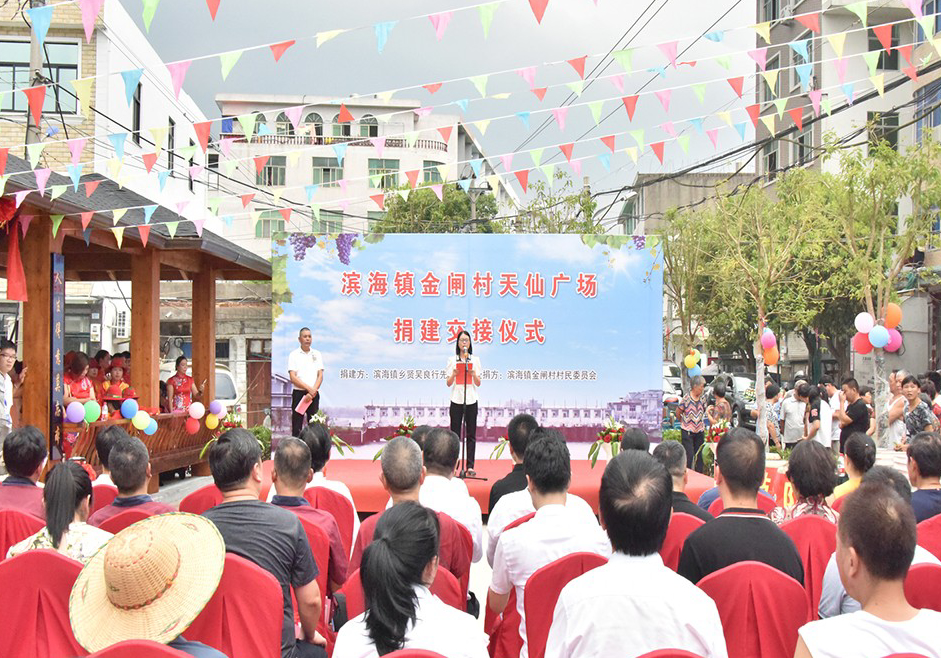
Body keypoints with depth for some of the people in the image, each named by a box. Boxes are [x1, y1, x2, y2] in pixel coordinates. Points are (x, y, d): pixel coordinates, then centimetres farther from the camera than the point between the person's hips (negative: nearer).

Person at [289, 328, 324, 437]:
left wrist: (313, 392, -10)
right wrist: (309, 389, -14)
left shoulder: (317, 354, 9)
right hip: (299, 393, -3)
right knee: (296, 427, -2)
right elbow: (293, 378, -7)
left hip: (314, 394, 3)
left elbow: (320, 376, 4)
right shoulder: (294, 355, 0)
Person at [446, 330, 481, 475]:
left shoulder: (475, 360, 8)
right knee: (455, 434, -2)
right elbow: (448, 383, 3)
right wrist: (454, 374, -17)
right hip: (456, 400, -1)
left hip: (471, 400, 1)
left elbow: (478, 383, 4)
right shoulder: (452, 360, 6)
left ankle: (470, 466, 4)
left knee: (471, 434, 1)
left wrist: (473, 374, -15)